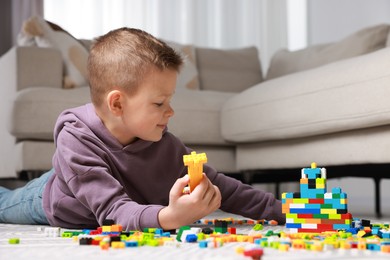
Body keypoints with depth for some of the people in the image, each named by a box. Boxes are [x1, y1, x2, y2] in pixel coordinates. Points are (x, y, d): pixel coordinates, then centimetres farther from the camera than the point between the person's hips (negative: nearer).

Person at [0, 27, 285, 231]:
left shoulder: (163, 145, -32)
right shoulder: (75, 141, -45)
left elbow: (219, 188, -24)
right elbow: (114, 212, -53)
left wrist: (282, 212, -30)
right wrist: (168, 218, -72)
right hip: (51, 202, -3)